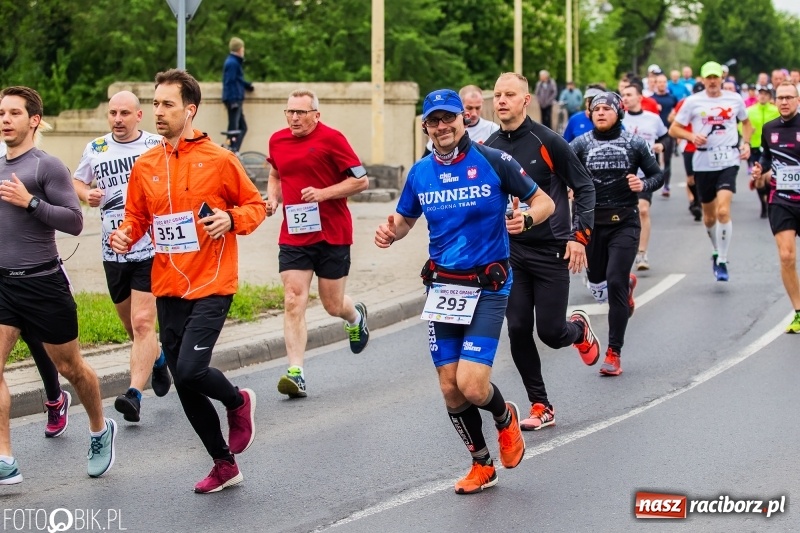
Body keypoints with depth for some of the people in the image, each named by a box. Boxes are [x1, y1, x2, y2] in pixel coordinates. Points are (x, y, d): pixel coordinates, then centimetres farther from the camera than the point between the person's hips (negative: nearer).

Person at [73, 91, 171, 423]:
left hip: (151, 247, -4)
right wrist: (86, 195, -1)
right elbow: (77, 182, 21)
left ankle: (134, 393, -17)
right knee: (131, 324, 16)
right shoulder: (96, 149, 6)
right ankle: (157, 359, 45)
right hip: (113, 250, 4)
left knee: (143, 322, -14)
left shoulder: (158, 147, -3)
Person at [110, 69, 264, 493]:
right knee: (185, 386, 8)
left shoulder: (219, 160, -6)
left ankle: (238, 401, 15)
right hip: (168, 288, 5)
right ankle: (224, 465, 25)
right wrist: (124, 235, -5)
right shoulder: (145, 165, 6)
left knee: (190, 370, -19)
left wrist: (231, 219, -16)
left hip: (211, 286, -5)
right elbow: (136, 217, 15)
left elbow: (255, 205, 3)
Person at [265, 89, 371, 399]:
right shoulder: (277, 141, 7)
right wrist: (273, 198, 7)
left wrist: (324, 193, -19)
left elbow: (361, 180, -8)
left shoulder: (331, 139, -9)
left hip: (332, 235, -3)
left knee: (333, 306, 8)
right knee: (293, 302, -10)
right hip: (293, 235, 3)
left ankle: (356, 316, 45)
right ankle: (295, 372, -13)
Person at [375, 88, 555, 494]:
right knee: (450, 390, 5)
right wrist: (389, 233, -5)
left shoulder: (493, 162, -7)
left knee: (471, 386, -15)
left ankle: (505, 417, 22)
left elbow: (544, 202, -1)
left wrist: (526, 219, -23)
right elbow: (404, 220, 18)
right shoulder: (420, 172, 5)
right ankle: (482, 465, 27)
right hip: (441, 287, 4)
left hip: (487, 288, -4)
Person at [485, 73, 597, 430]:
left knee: (551, 333, -3)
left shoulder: (548, 142, -10)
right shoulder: (489, 149, 4)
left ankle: (580, 330, 34)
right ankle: (540, 406, 10)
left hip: (551, 252, -4)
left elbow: (584, 187, -5)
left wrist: (579, 235, -12)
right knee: (518, 330, -2)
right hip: (510, 253, 4)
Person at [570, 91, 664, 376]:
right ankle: (627, 284, 52)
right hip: (591, 222, 2)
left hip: (624, 222, -2)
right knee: (598, 287, 13)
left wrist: (643, 185, -14)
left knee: (615, 284, -12)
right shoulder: (580, 144, 0)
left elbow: (658, 175, 7)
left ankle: (614, 353, -4)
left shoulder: (634, 143, 0)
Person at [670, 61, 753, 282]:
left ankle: (722, 261, -9)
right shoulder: (693, 102, 0)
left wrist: (746, 143, 4)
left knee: (723, 211, -18)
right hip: (703, 163, 1)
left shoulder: (735, 99, 4)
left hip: (728, 162, -1)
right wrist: (692, 136, -16)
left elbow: (746, 123, 21)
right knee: (709, 216, 12)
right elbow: (674, 129, 3)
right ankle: (716, 252, 39)